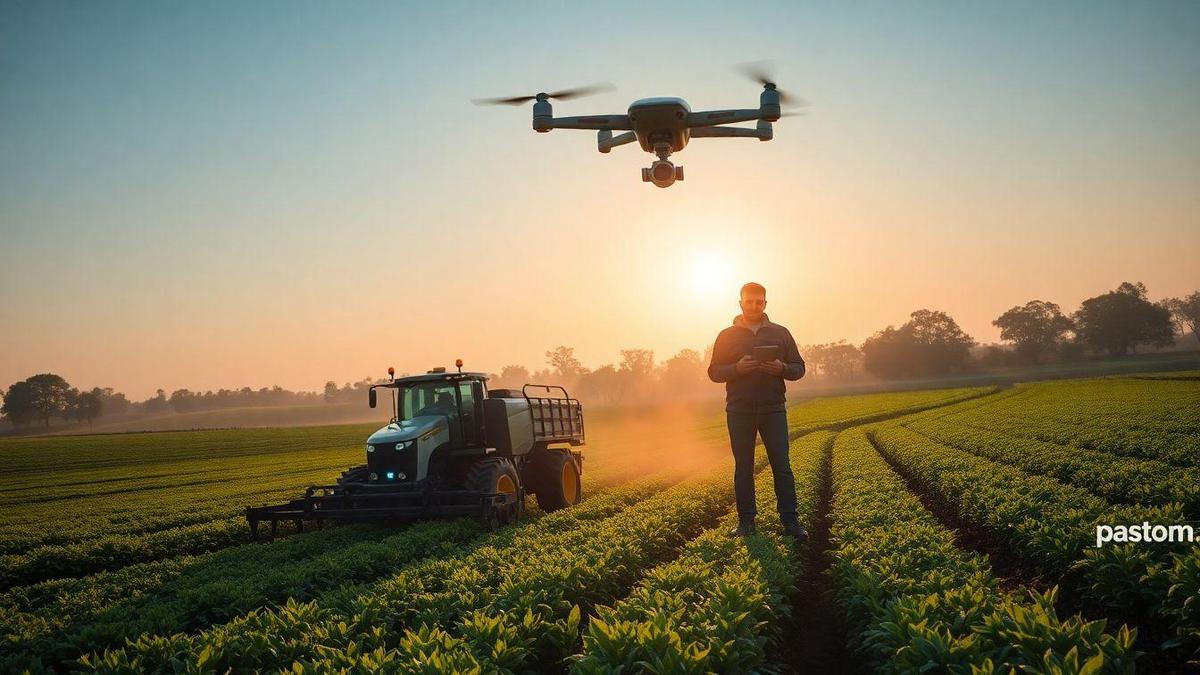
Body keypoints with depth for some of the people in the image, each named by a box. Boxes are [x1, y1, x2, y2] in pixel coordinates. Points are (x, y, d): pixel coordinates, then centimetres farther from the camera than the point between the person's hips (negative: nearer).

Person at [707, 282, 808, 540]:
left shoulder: (780, 333, 8)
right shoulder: (727, 336, 7)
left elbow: (799, 368, 8)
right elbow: (714, 372, 4)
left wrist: (781, 368, -14)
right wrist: (737, 368, -15)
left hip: (773, 410, 0)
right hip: (739, 412, 0)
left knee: (782, 466, -2)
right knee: (743, 467, 4)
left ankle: (790, 520, 4)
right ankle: (746, 521, 11)